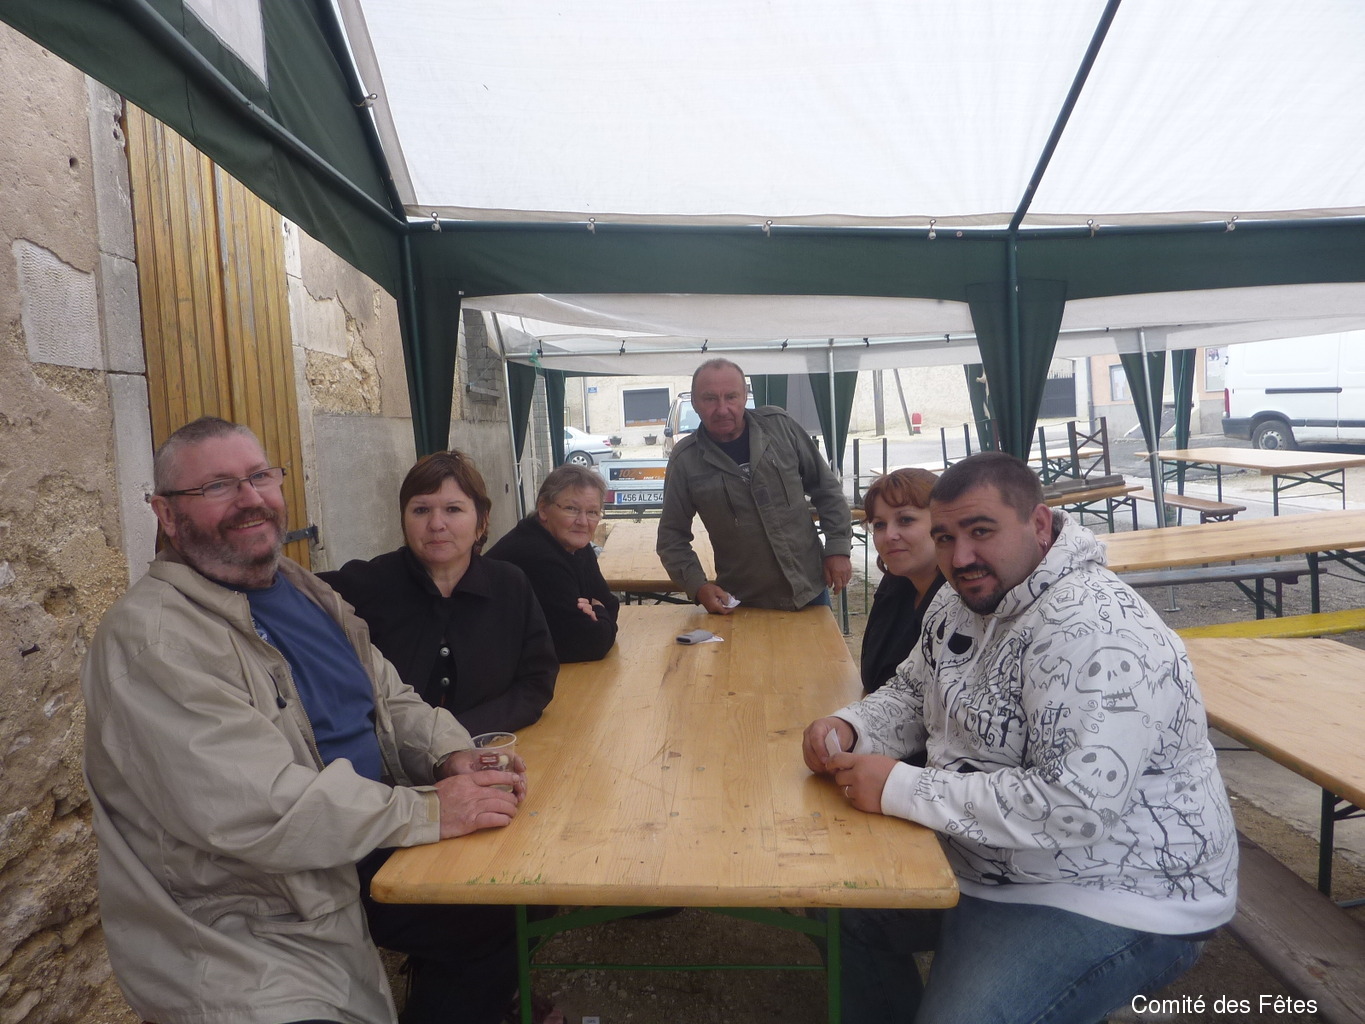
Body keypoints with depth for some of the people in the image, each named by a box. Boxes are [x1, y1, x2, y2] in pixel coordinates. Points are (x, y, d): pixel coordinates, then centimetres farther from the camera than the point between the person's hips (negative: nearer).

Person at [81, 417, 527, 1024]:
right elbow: (254, 810, -27)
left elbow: (389, 698, 11)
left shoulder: (301, 588, 8)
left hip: (367, 857, 8)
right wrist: (428, 810, -22)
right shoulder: (149, 638, -20)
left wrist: (455, 757, -9)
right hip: (251, 936, -8)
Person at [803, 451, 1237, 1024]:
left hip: (1110, 903, -8)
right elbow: (912, 694, 13)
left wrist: (899, 789, -28)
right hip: (978, 861, 8)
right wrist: (849, 729, -9)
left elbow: (1076, 808, -34)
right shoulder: (963, 603, 0)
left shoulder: (1091, 631, -28)